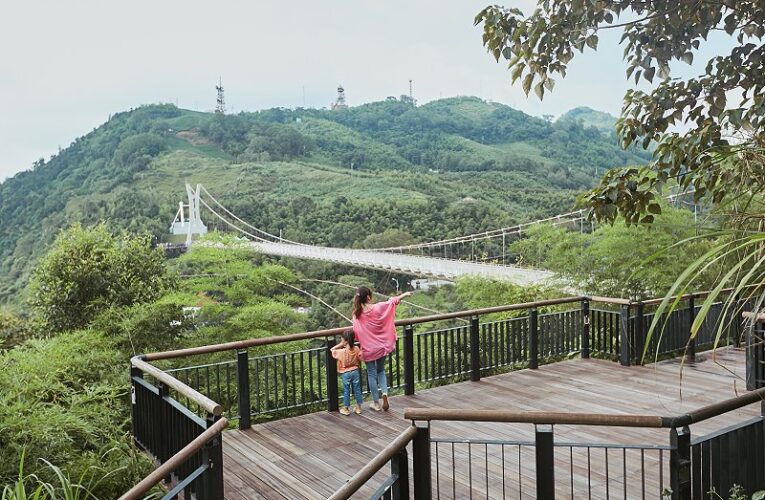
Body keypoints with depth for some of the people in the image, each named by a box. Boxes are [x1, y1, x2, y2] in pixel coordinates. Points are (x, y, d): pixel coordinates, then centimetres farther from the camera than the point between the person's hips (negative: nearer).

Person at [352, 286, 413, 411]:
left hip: (368, 349, -1)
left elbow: (356, 333, -9)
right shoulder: (378, 307, -13)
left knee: (372, 374, 11)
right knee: (381, 371, 22)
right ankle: (384, 392, -1)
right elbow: (393, 301, 1)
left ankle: (376, 403, 16)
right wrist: (405, 294, 17)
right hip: (382, 346, 1)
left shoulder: (357, 314, -12)